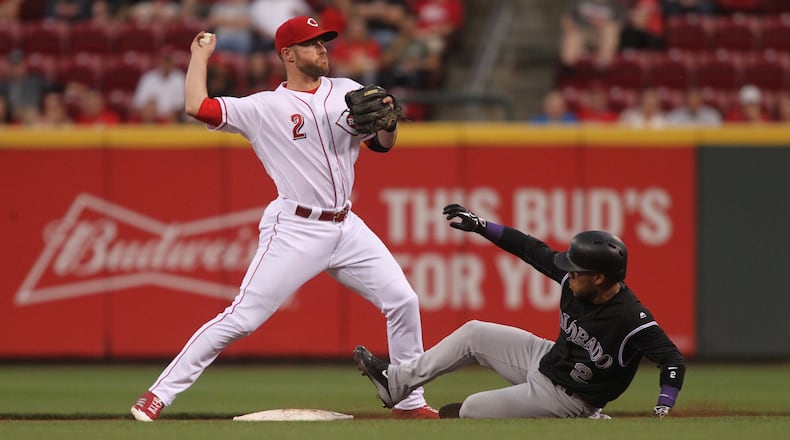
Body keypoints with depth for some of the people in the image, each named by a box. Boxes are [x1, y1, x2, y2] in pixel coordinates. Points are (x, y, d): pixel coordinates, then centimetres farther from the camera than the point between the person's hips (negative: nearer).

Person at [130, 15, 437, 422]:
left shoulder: (347, 92, 10)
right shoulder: (264, 108, -3)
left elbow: (383, 145, 10)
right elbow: (197, 106, -12)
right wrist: (200, 55, 2)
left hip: (346, 227, 5)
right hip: (295, 231, -5)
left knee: (403, 300, 0)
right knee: (241, 318, -11)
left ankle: (409, 402, 14)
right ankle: (158, 395, -7)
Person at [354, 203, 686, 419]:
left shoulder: (632, 319, -33)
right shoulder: (576, 277, -12)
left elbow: (672, 360, -33)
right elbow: (530, 249, -4)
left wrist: (663, 409, -45)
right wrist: (479, 225, -4)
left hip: (565, 396, -8)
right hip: (546, 359, 8)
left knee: (470, 410, -7)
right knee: (473, 333, 9)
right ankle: (395, 382, 18)